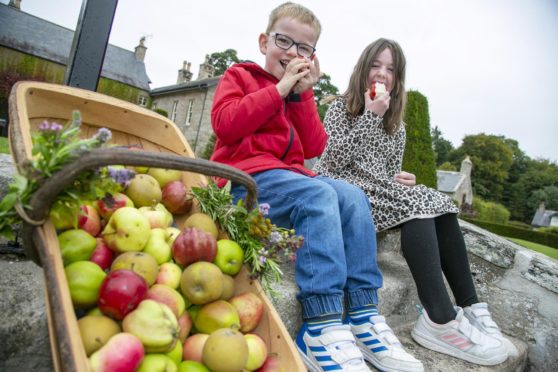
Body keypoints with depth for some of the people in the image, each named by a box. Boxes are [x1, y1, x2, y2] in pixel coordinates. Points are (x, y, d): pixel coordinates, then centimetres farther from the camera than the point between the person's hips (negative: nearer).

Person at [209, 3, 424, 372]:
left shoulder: (301, 91, 25)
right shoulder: (239, 75, 11)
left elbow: (314, 148, 9)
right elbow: (225, 125, -11)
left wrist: (302, 94, 2)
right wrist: (279, 89, -8)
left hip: (291, 175, 6)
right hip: (247, 175, -6)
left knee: (354, 197, -18)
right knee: (320, 196, -32)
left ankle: (364, 317, -16)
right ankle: (321, 327, -34)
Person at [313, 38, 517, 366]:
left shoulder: (396, 126, 21)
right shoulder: (341, 108, 6)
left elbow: (391, 171, 20)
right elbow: (335, 159, -9)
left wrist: (398, 178, -6)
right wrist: (371, 115, -11)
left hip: (381, 192, 6)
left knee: (439, 204, -20)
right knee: (416, 204, -30)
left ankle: (470, 309, -22)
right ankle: (441, 322, -37)